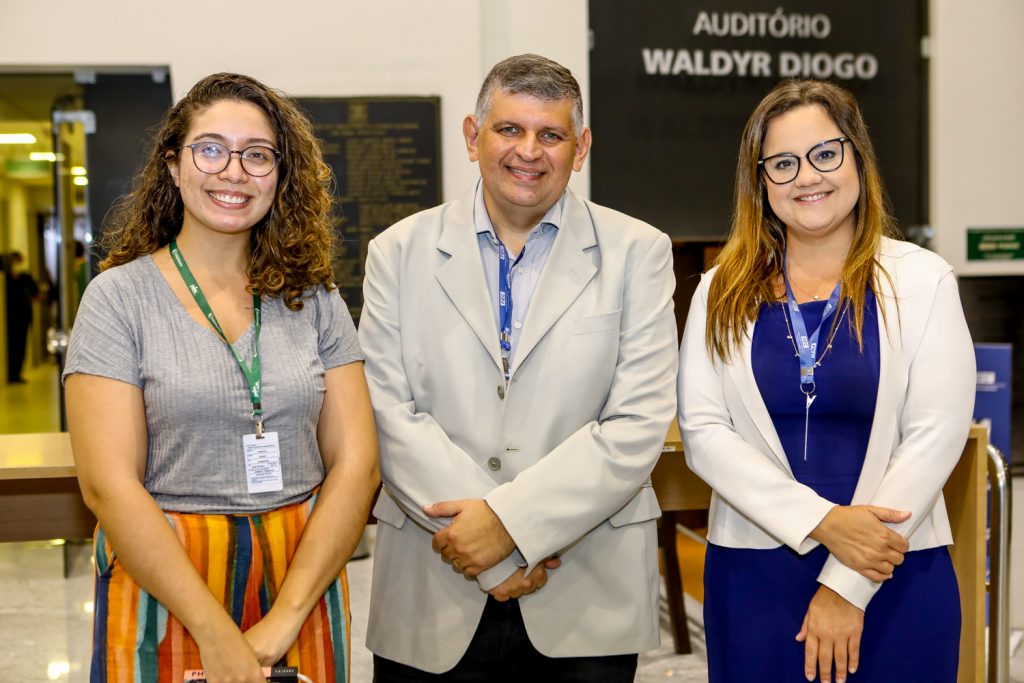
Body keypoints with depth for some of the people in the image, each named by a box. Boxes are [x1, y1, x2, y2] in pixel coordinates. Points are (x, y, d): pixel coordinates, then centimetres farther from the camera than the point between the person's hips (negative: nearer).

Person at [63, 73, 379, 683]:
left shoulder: (315, 300, 2)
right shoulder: (118, 298, -6)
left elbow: (356, 462, -4)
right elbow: (109, 485, -12)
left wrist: (285, 618, -14)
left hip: (304, 573, 3)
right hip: (163, 579, -2)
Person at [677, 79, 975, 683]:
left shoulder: (921, 281, -1)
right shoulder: (724, 293, 4)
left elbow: (935, 435, -7)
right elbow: (703, 432, -4)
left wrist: (846, 587, -11)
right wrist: (822, 521, -17)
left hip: (896, 578, -1)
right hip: (753, 572, 1)